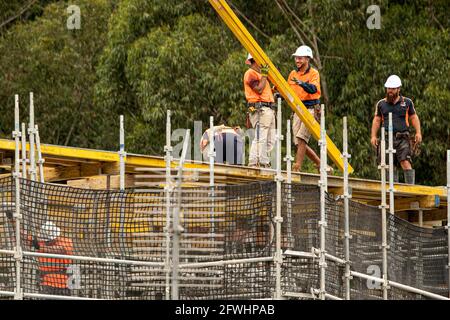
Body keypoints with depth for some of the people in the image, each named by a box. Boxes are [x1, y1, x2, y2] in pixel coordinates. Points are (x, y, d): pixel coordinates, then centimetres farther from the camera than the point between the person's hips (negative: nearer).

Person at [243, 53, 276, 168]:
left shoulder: (259, 74, 26)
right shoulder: (250, 73, -5)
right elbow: (259, 89, -17)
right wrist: (264, 76, -11)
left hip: (268, 110, 10)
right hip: (259, 109, -10)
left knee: (270, 140, 7)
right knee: (260, 138, -14)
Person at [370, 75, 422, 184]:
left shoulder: (407, 102, 11)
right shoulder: (381, 104, 15)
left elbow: (414, 118, 13)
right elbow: (376, 120, 15)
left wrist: (418, 133, 0)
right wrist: (373, 136, 3)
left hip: (403, 139, -2)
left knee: (406, 163, -17)